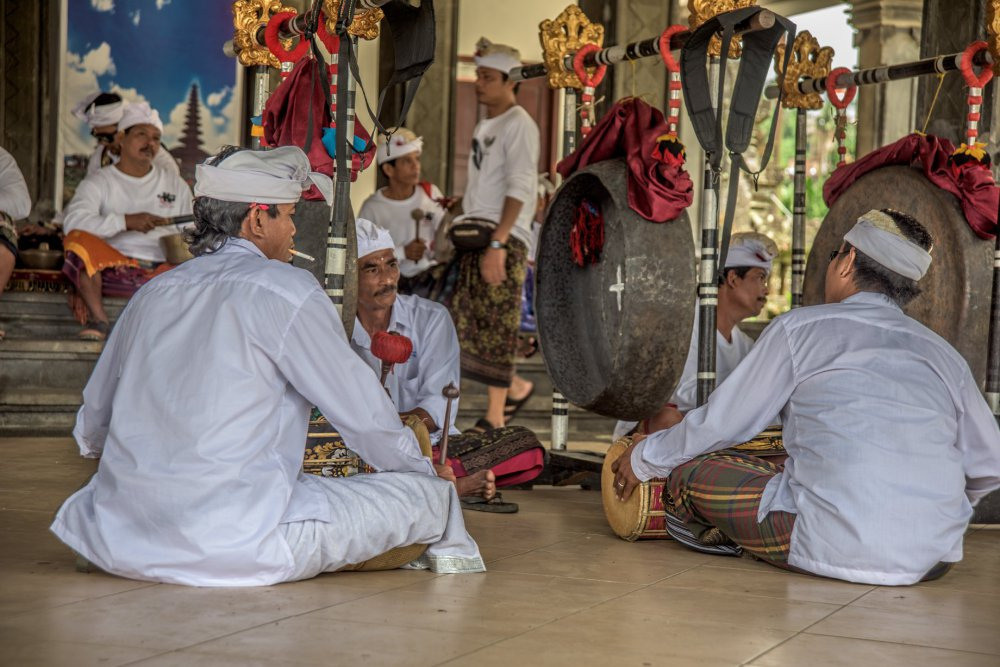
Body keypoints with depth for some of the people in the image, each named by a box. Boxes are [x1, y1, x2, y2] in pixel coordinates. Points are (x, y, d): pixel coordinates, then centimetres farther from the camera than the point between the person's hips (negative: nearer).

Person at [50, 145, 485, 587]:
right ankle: (450, 550, 34)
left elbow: (90, 429, 21)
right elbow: (363, 414, 0)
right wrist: (424, 471, 19)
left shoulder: (154, 292, 12)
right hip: (239, 549, -7)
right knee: (433, 493, 9)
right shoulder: (286, 290, -5)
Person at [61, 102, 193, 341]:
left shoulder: (176, 185, 22)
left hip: (163, 268, 1)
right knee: (78, 239, -29)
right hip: (114, 266, 0)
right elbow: (72, 220, -8)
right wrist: (126, 221, -17)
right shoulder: (99, 181, 11)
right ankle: (98, 319, -24)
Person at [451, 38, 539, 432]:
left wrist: (497, 243, -24)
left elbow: (518, 189, -17)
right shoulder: (483, 127, 19)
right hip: (474, 234, 8)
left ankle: (495, 415, 1)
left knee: (496, 324, -5)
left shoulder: (519, 125, -8)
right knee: (466, 322, 5)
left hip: (504, 236, -8)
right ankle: (515, 388, 21)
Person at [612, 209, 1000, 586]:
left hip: (833, 549, -6)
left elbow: (720, 424, 6)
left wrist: (644, 459, 23)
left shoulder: (800, 329, 1)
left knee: (687, 471, 10)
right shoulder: (944, 355, 12)